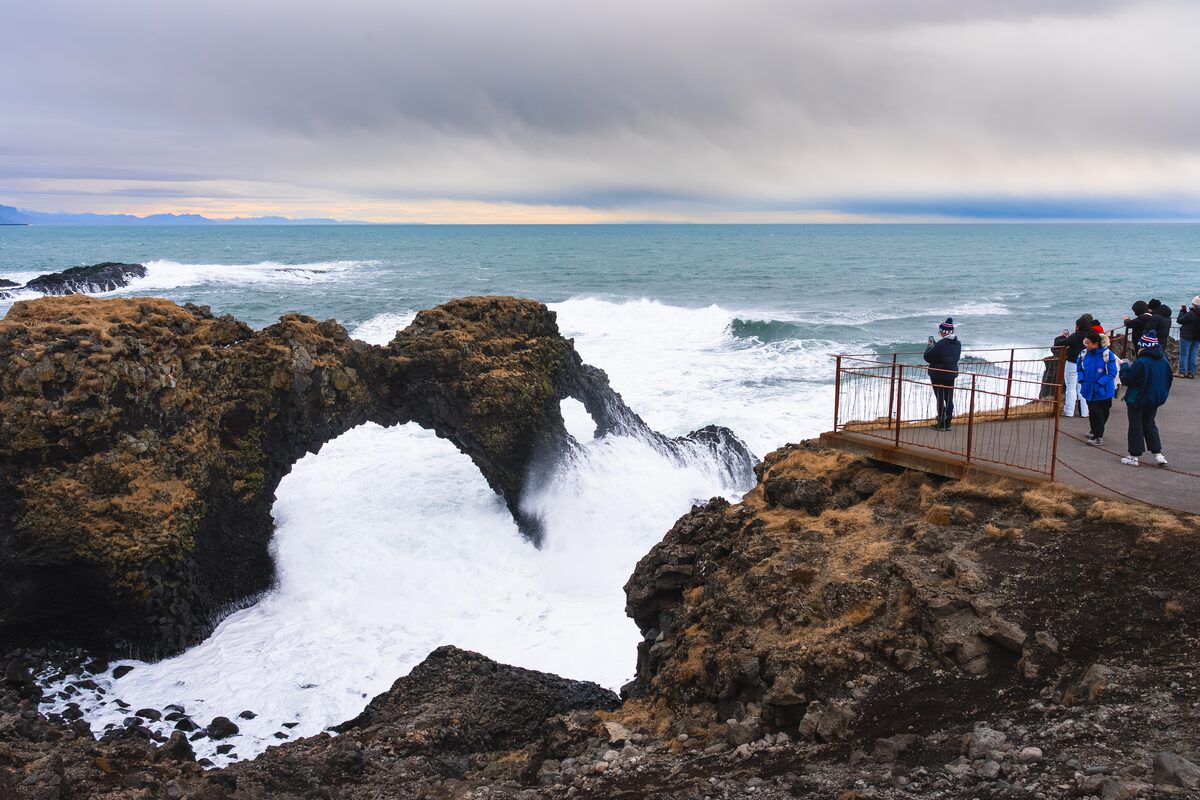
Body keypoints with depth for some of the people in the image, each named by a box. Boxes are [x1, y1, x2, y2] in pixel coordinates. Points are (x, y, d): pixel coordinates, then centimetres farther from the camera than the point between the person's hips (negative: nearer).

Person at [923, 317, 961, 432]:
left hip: (938, 376, -7)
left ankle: (941, 424, 9)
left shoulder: (940, 344, -24)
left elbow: (928, 357, -18)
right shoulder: (957, 344, 0)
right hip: (951, 374, 7)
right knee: (949, 399, 14)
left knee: (940, 399, 3)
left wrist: (930, 346, 2)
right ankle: (947, 423, 20)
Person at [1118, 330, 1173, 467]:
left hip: (1137, 400, -6)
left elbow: (1127, 380, -18)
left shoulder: (1140, 363, -24)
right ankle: (1158, 453, 15)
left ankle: (1134, 456, 10)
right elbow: (1168, 381, 9)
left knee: (1136, 427, 5)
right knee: (1149, 425, 20)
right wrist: (1162, 395, 22)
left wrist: (1124, 367, -2)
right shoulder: (1164, 361, -1)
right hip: (1154, 400, 6)